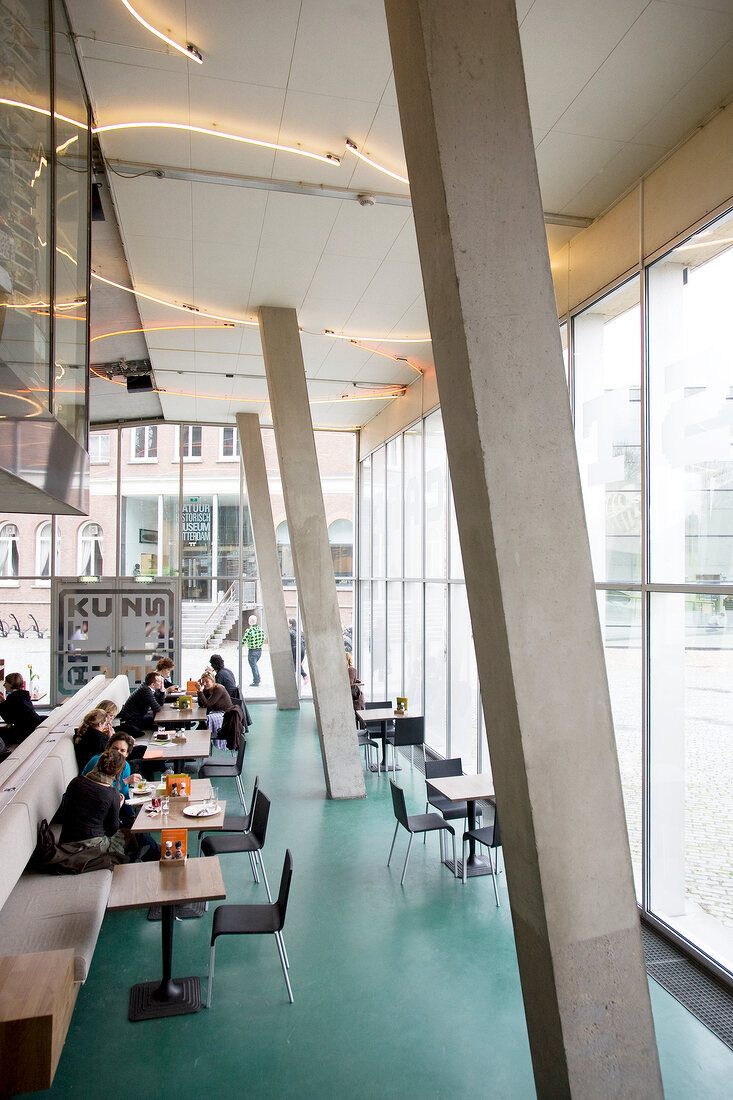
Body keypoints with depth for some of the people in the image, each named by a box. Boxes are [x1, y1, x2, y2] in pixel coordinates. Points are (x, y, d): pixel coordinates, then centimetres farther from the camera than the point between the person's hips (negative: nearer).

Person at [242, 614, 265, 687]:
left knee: (253, 666, 5)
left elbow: (244, 641, -12)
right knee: (254, 664, 24)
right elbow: (263, 639, 8)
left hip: (252, 651, -6)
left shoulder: (249, 631, -19)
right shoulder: (261, 629, -1)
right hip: (259, 650, 6)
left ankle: (256, 682, 10)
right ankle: (257, 679, 26)